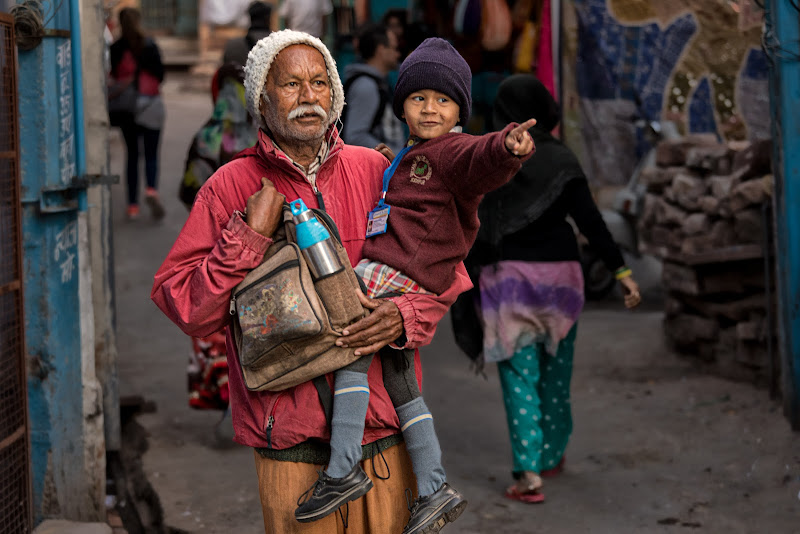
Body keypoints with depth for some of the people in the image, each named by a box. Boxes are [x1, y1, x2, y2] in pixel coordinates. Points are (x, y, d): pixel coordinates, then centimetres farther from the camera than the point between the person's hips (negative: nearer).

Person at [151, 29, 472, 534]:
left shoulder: (375, 171, 7)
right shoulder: (230, 187, 1)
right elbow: (185, 307, -4)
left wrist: (404, 314, -12)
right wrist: (250, 236, -13)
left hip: (383, 431, 2)